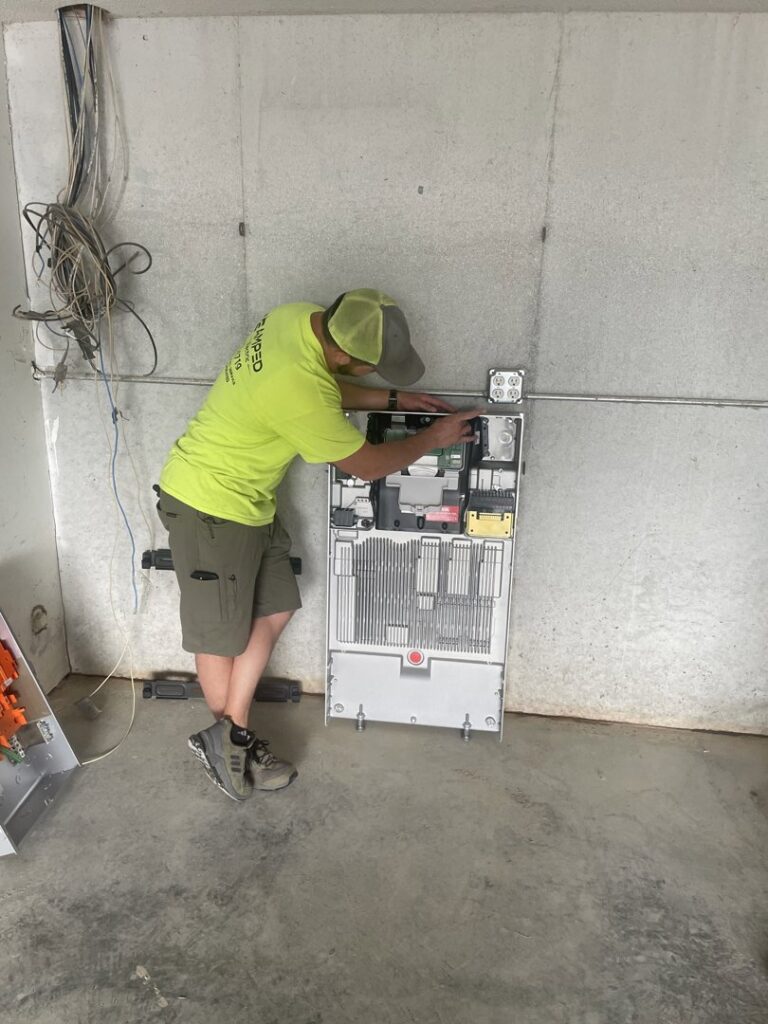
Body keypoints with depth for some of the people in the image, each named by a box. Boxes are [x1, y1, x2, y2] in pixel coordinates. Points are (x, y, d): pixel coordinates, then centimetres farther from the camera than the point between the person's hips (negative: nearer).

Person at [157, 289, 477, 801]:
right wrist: (432, 438, -4)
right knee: (221, 634, 8)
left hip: (248, 500, 9)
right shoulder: (301, 393, -34)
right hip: (210, 508, -9)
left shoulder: (299, 316, -7)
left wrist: (394, 400, 7)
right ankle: (229, 738, 33)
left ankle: (231, 735, 23)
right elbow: (368, 464, -19)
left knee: (275, 610, 11)